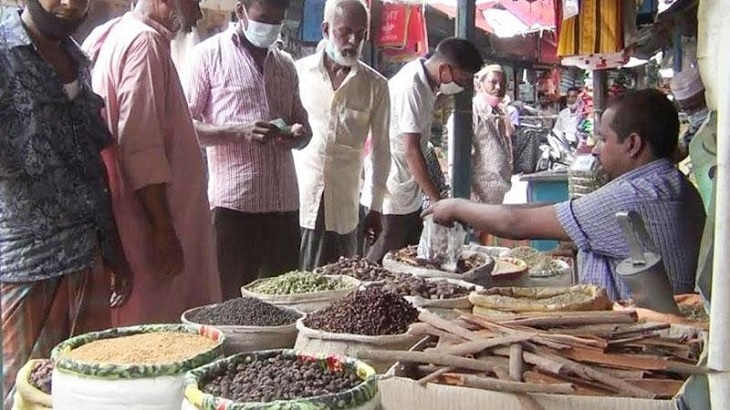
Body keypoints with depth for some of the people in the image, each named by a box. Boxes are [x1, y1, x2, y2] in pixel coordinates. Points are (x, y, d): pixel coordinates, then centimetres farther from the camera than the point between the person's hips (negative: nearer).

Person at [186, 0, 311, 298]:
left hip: (284, 203, 5)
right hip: (233, 202, -5)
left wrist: (297, 134, -1)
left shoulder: (286, 64, 18)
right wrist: (239, 132, -19)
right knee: (231, 299, -1)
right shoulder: (210, 54, 2)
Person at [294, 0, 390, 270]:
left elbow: (380, 150, 8)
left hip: (343, 208, 1)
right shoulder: (298, 72, 2)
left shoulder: (375, 86, 4)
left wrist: (375, 208, 7)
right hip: (295, 200, 0)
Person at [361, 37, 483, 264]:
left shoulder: (425, 84, 9)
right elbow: (411, 150, -25)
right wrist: (436, 199, -25)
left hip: (410, 197, 10)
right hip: (390, 199, -10)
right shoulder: (410, 87, -20)